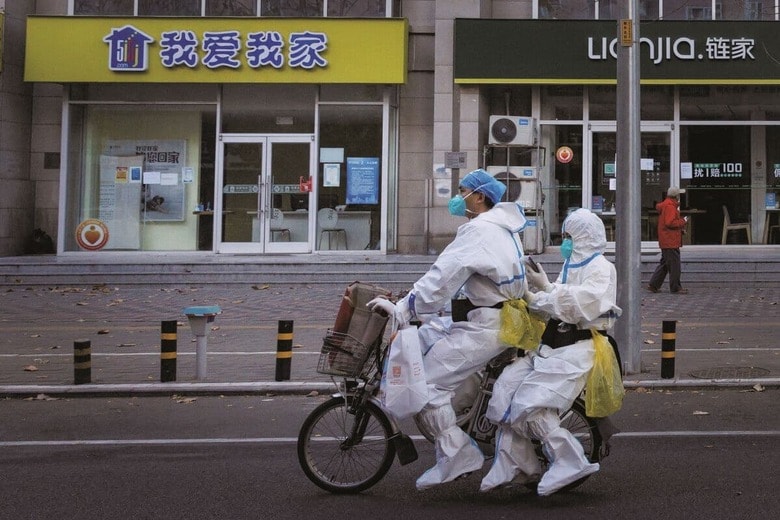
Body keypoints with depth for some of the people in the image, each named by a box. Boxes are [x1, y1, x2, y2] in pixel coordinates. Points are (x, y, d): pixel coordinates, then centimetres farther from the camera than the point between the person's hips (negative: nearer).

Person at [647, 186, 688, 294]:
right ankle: (675, 288, 2)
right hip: (671, 241, -11)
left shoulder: (666, 205, 17)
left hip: (665, 241, 11)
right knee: (674, 265, -4)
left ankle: (653, 285, 15)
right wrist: (683, 221, -12)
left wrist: (680, 228, 12)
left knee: (664, 263, 15)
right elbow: (670, 223, -24)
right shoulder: (670, 206, -16)